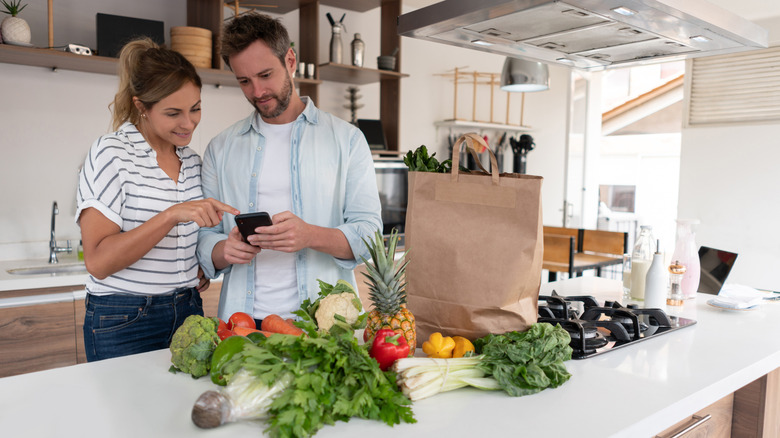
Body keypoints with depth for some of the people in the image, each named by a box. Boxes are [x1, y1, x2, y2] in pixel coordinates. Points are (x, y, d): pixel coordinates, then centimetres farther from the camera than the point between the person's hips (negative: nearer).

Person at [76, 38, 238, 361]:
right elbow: (98, 262, -19)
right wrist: (172, 215, -29)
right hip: (124, 324, -5)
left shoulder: (193, 162, 8)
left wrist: (204, 270, 3)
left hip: (188, 313, 6)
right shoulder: (110, 154, -11)